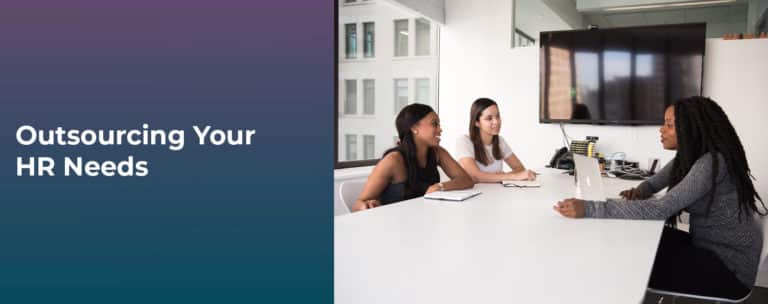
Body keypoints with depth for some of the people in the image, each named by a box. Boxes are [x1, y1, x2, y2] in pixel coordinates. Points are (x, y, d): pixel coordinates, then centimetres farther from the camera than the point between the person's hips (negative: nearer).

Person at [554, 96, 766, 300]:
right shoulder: (689, 156, 2)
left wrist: (588, 209, -40)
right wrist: (638, 192, -11)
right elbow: (653, 183, 16)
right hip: (709, 247, 8)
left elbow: (661, 209, -35)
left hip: (730, 265, -8)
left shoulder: (712, 163, -26)